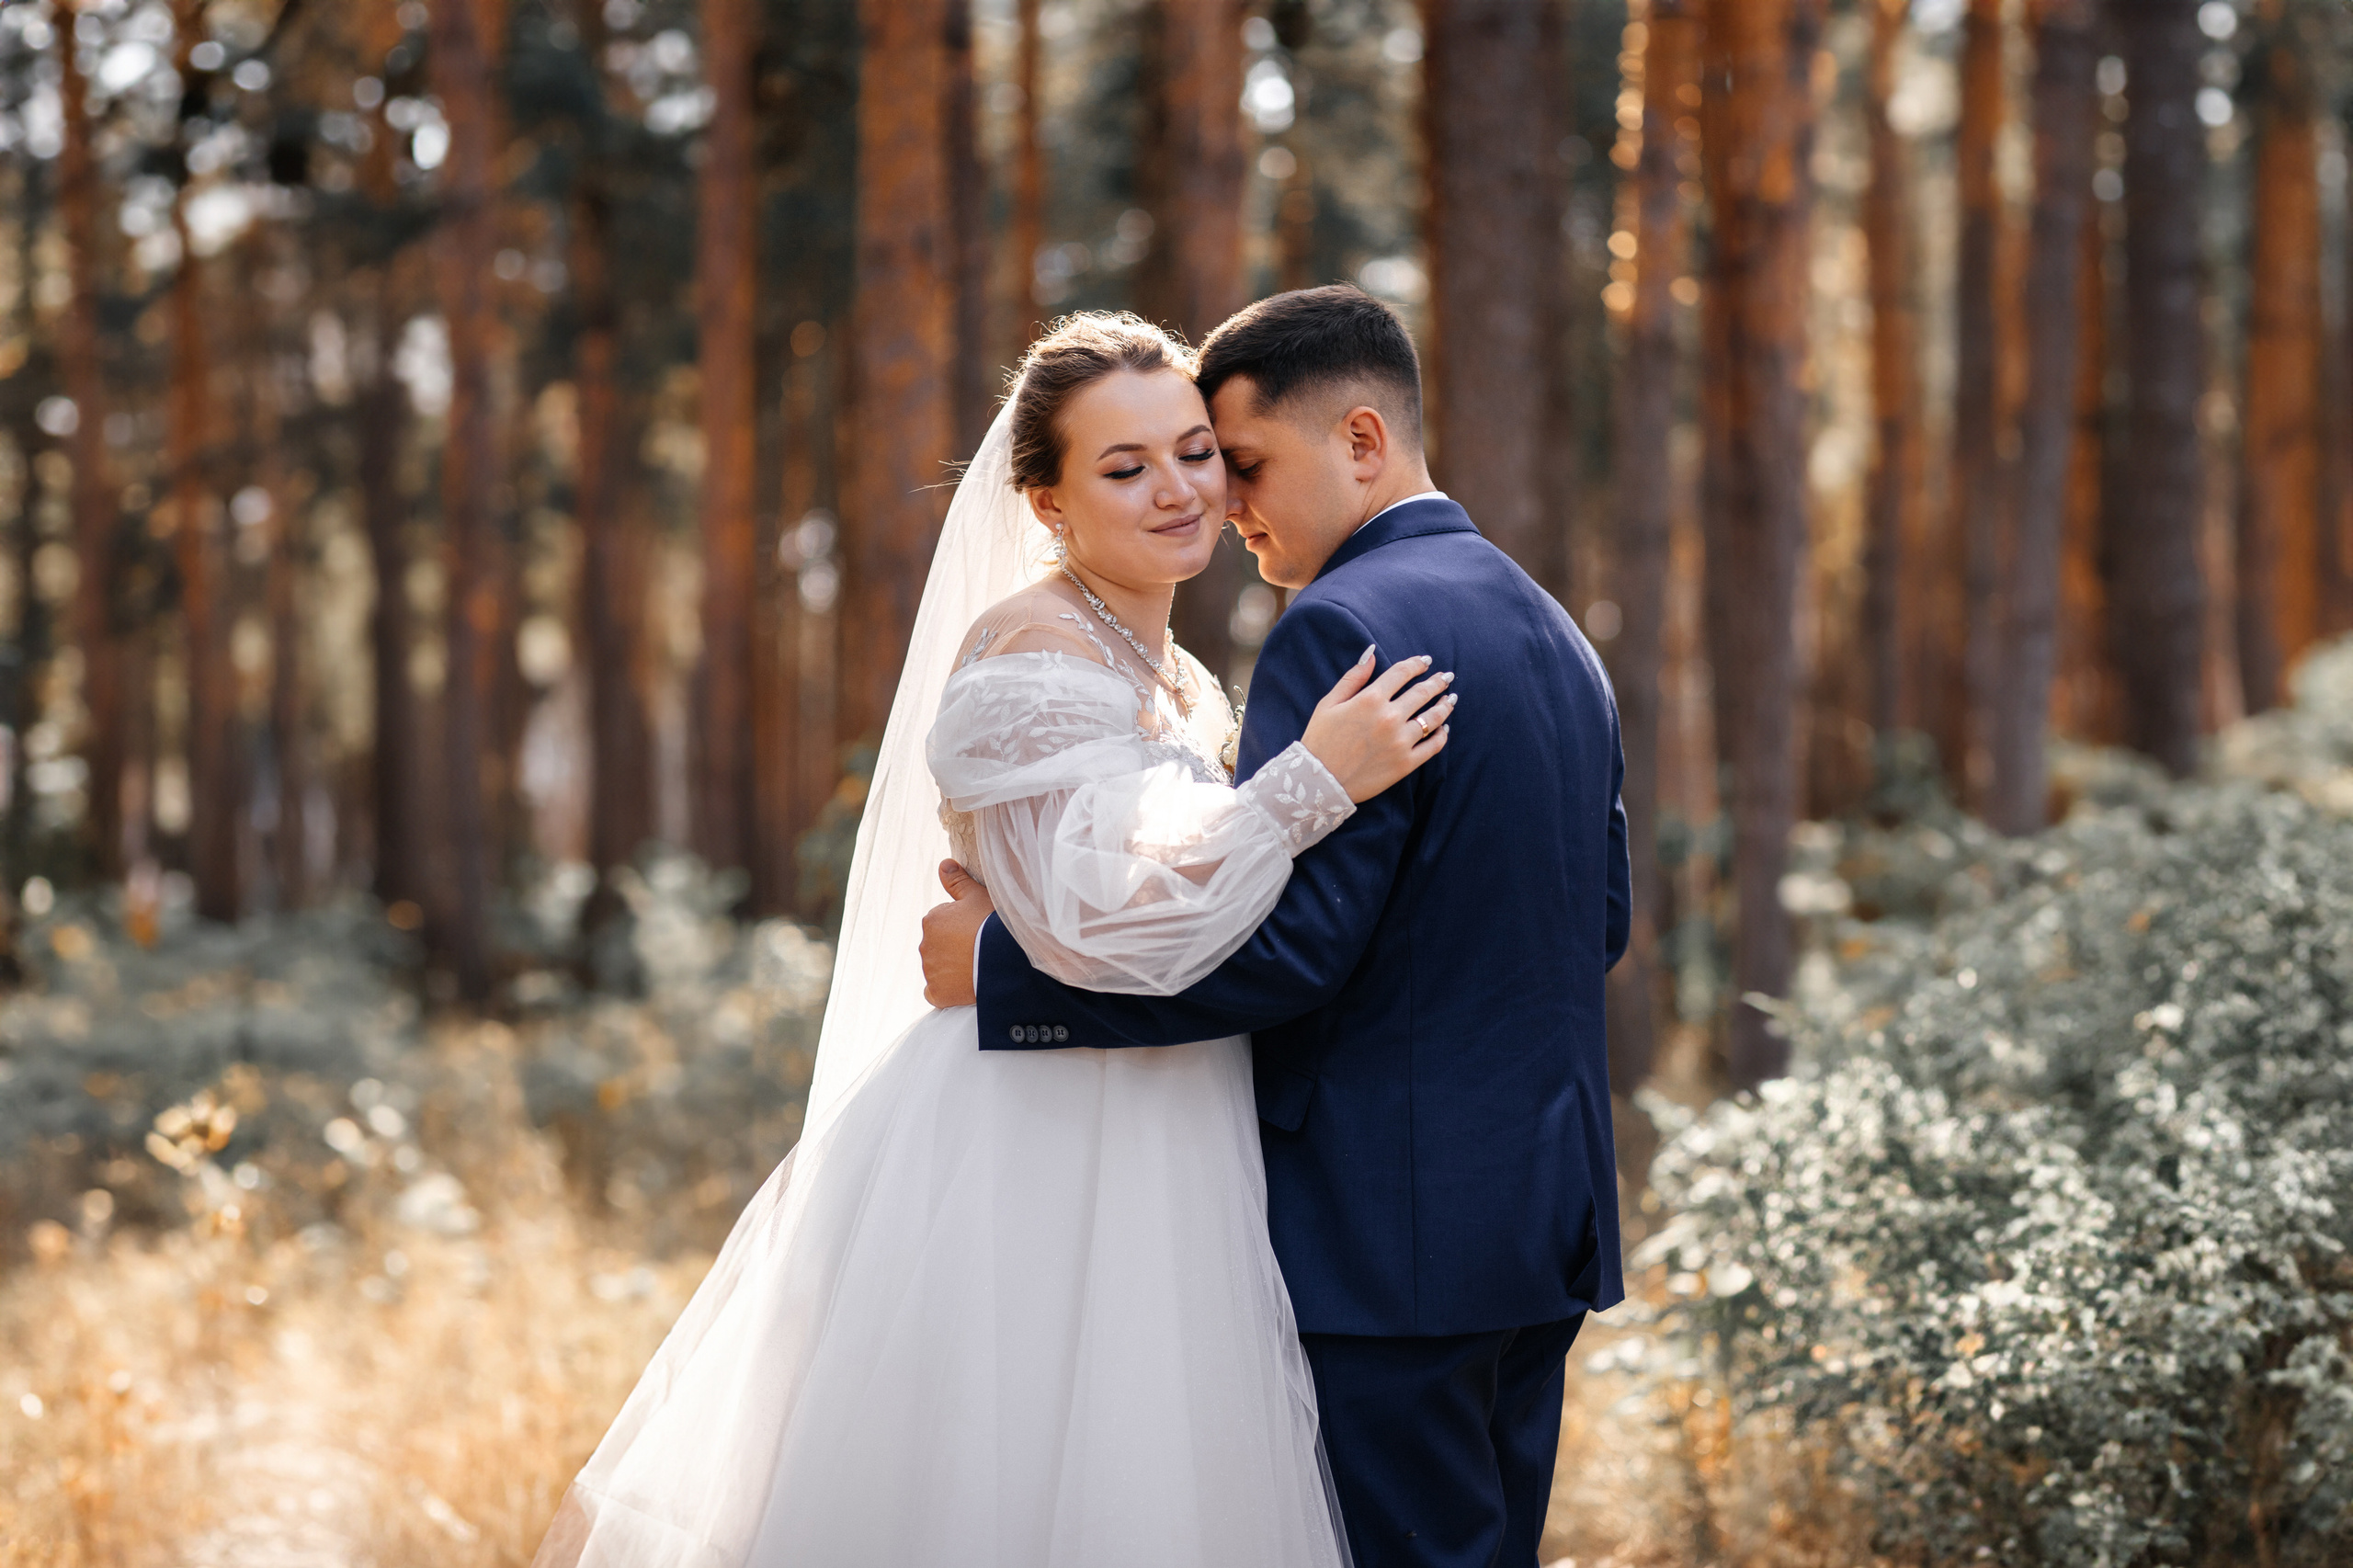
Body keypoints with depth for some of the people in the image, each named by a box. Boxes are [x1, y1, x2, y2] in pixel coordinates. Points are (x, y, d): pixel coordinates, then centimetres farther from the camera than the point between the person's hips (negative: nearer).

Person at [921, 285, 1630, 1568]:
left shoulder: (1345, 629, -15)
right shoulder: (1550, 630, 15)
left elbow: (1285, 944, -22)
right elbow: (1597, 921, 21)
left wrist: (1000, 963, -14)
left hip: (1390, 1228, -9)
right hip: (1547, 1214, 9)